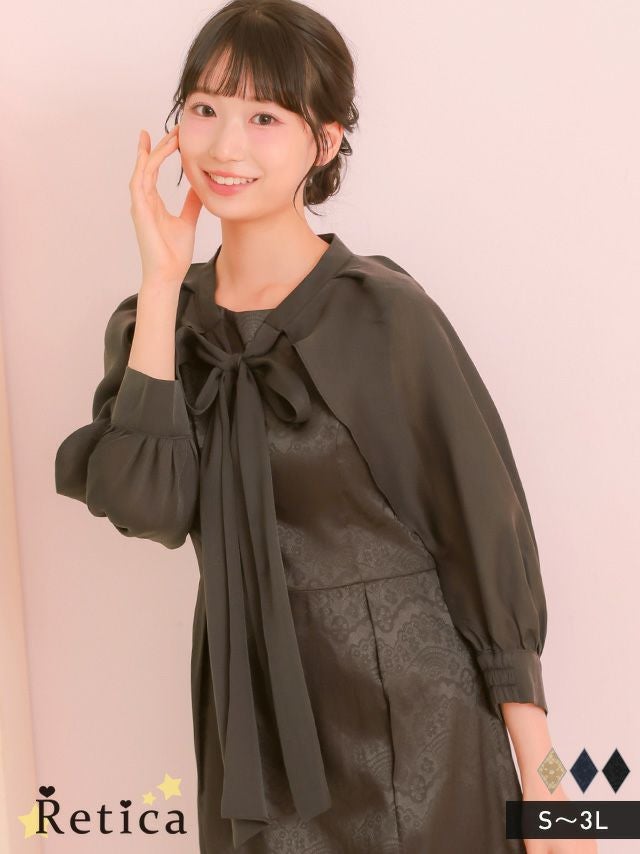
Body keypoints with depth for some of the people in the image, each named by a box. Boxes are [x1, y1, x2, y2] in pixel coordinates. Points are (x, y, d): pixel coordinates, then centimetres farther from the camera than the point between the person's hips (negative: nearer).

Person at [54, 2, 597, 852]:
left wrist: (542, 784, -12)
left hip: (406, 722, -4)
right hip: (253, 719, 4)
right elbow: (146, 504, -16)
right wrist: (161, 282, -17)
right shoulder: (160, 319, 0)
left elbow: (487, 542, -11)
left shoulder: (383, 312, -13)